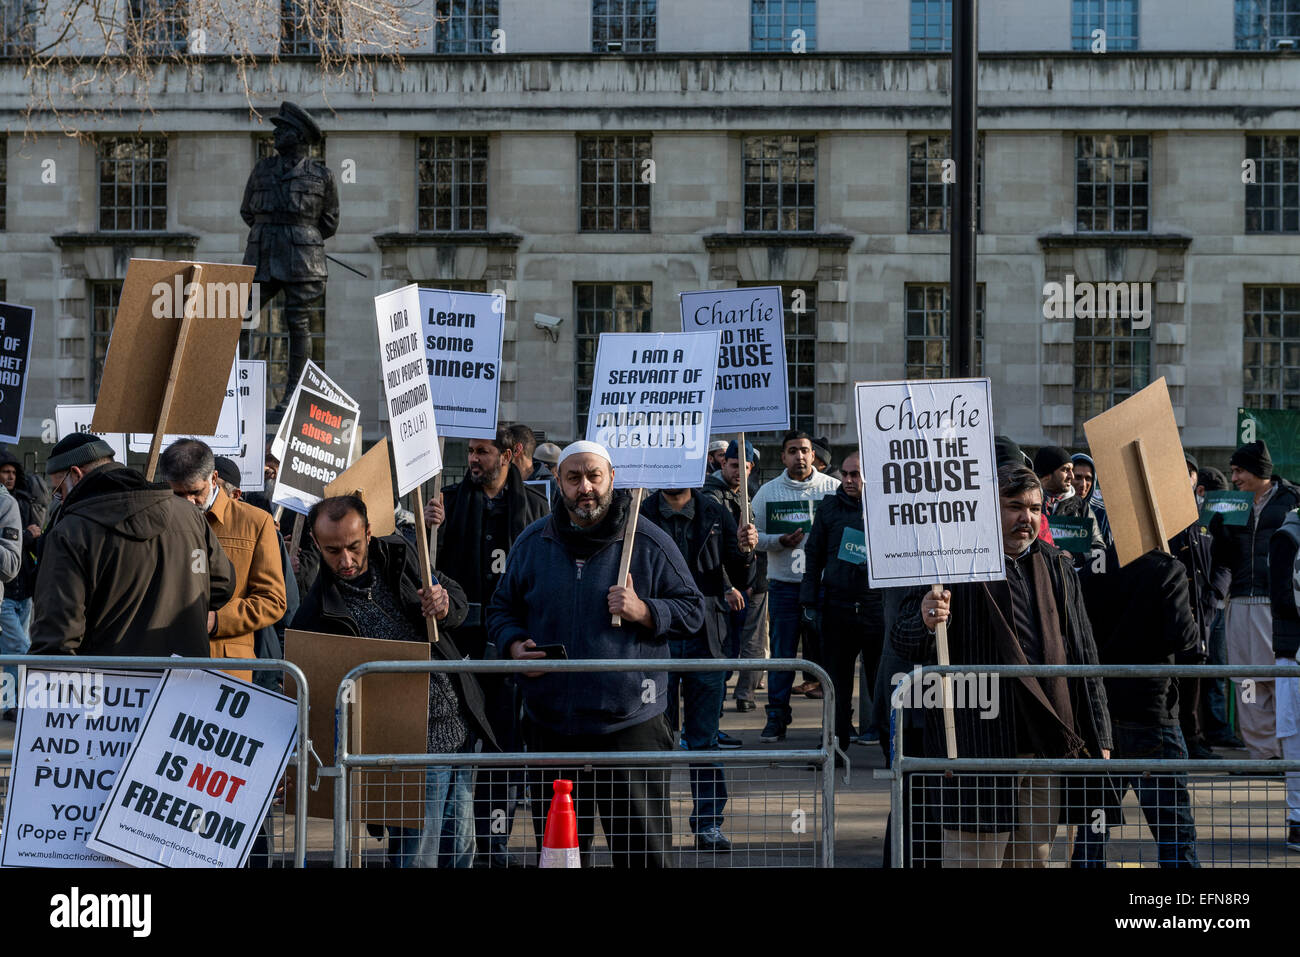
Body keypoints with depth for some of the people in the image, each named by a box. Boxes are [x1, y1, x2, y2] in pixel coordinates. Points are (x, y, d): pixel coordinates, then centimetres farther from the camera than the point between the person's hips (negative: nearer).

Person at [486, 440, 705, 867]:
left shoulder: (649, 543, 0)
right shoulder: (531, 543, 8)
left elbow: (692, 610, 3)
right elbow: (502, 608, 19)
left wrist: (642, 612, -15)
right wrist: (513, 645, -2)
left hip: (630, 724, -3)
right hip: (550, 726, 3)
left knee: (641, 849, -1)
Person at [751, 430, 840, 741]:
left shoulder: (833, 488, 5)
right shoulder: (768, 492, 6)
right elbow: (752, 534, 5)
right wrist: (779, 541, -13)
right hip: (784, 584, 0)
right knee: (782, 652, 0)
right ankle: (777, 717, 5)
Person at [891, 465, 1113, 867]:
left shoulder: (1057, 569, 15)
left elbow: (1083, 656, 19)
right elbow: (903, 640, -5)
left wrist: (1098, 738, 15)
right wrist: (925, 622, -30)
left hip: (1049, 744, 6)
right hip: (979, 744, -5)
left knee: (1034, 857, 11)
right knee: (975, 857, -7)